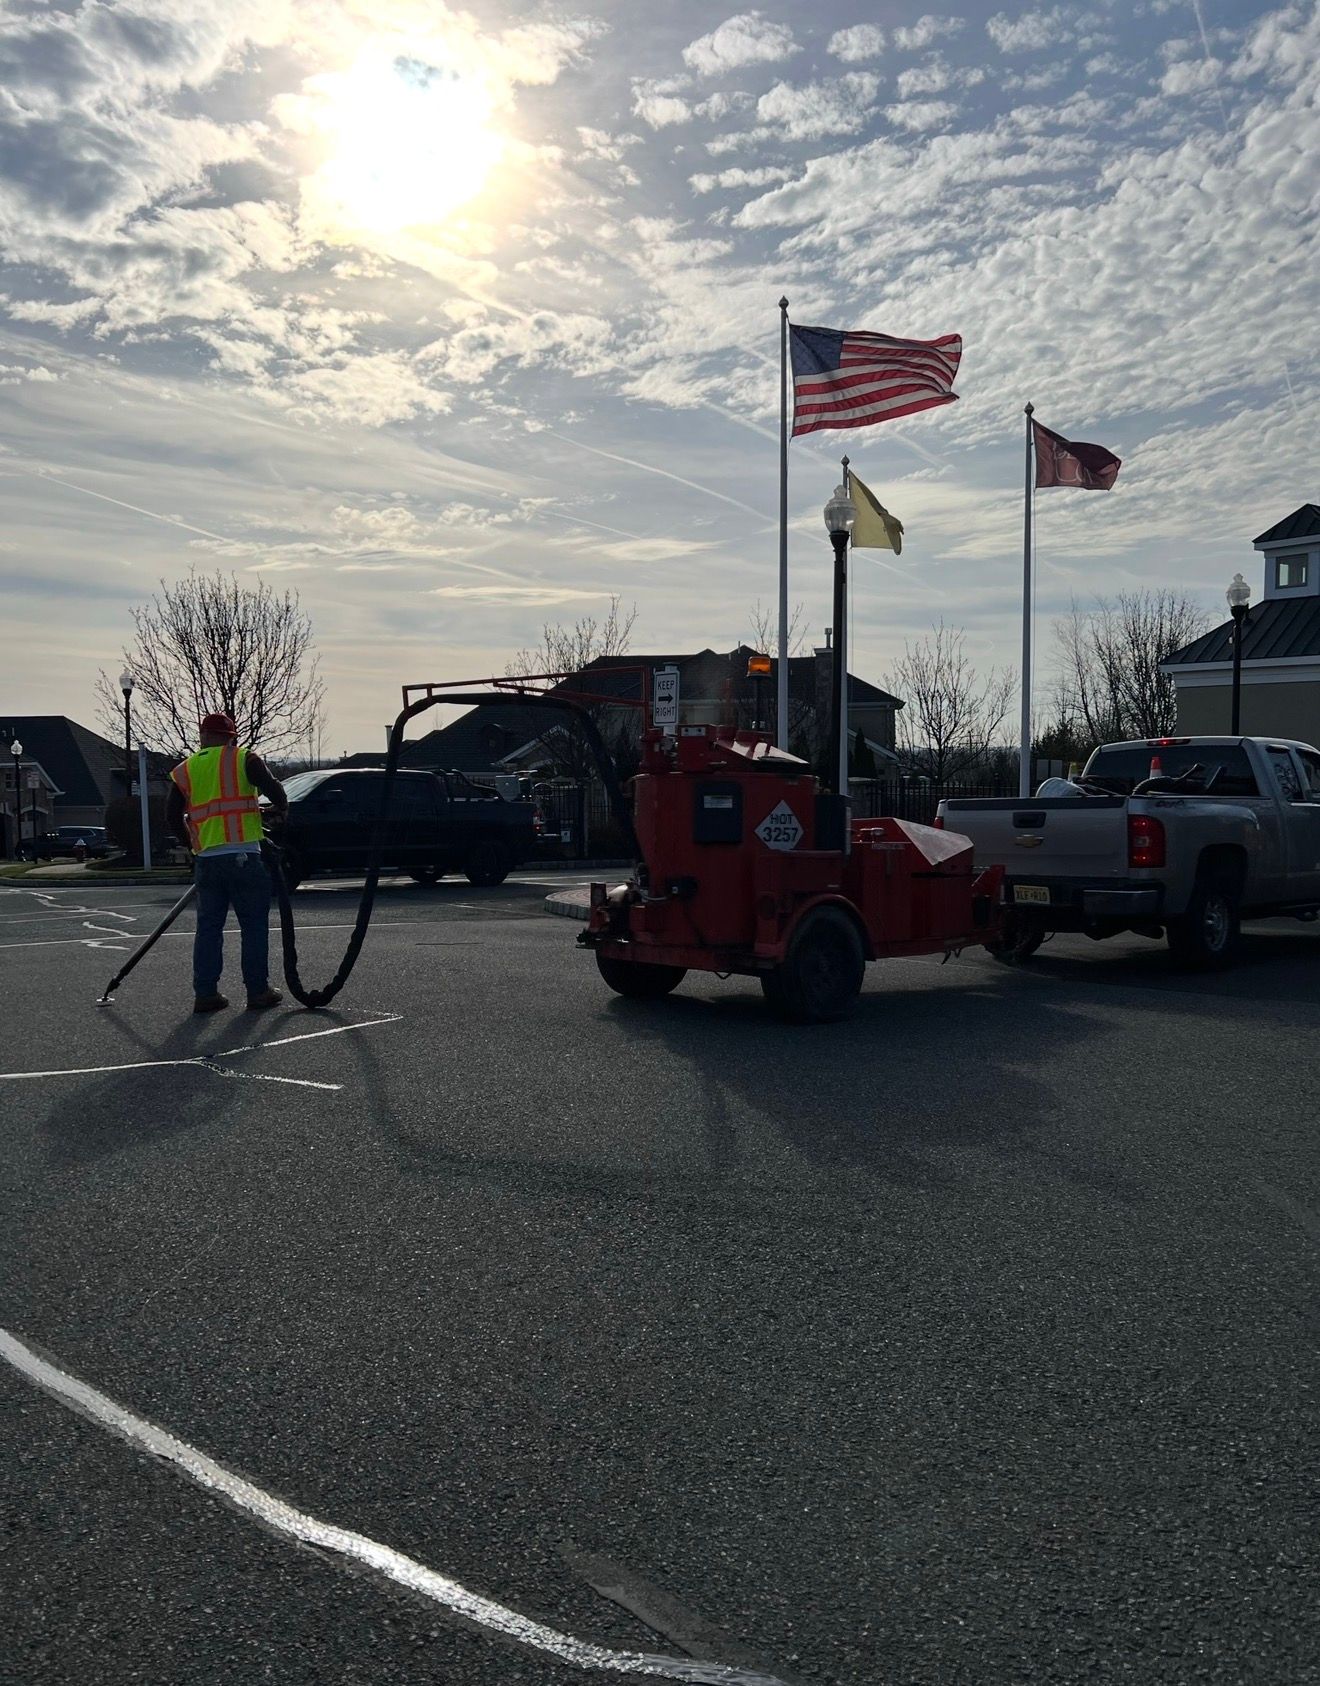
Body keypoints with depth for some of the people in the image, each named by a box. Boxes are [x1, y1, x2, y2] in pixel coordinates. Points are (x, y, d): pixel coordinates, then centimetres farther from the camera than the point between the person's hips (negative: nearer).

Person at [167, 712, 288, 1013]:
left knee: (208, 927, 11)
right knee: (254, 925, 4)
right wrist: (280, 809, 12)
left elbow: (173, 815, 11)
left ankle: (205, 993, 10)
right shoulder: (244, 759, 1)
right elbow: (273, 788, -9)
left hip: (206, 860, 4)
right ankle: (258, 991, 6)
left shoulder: (184, 770, 14)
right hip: (243, 856, -4)